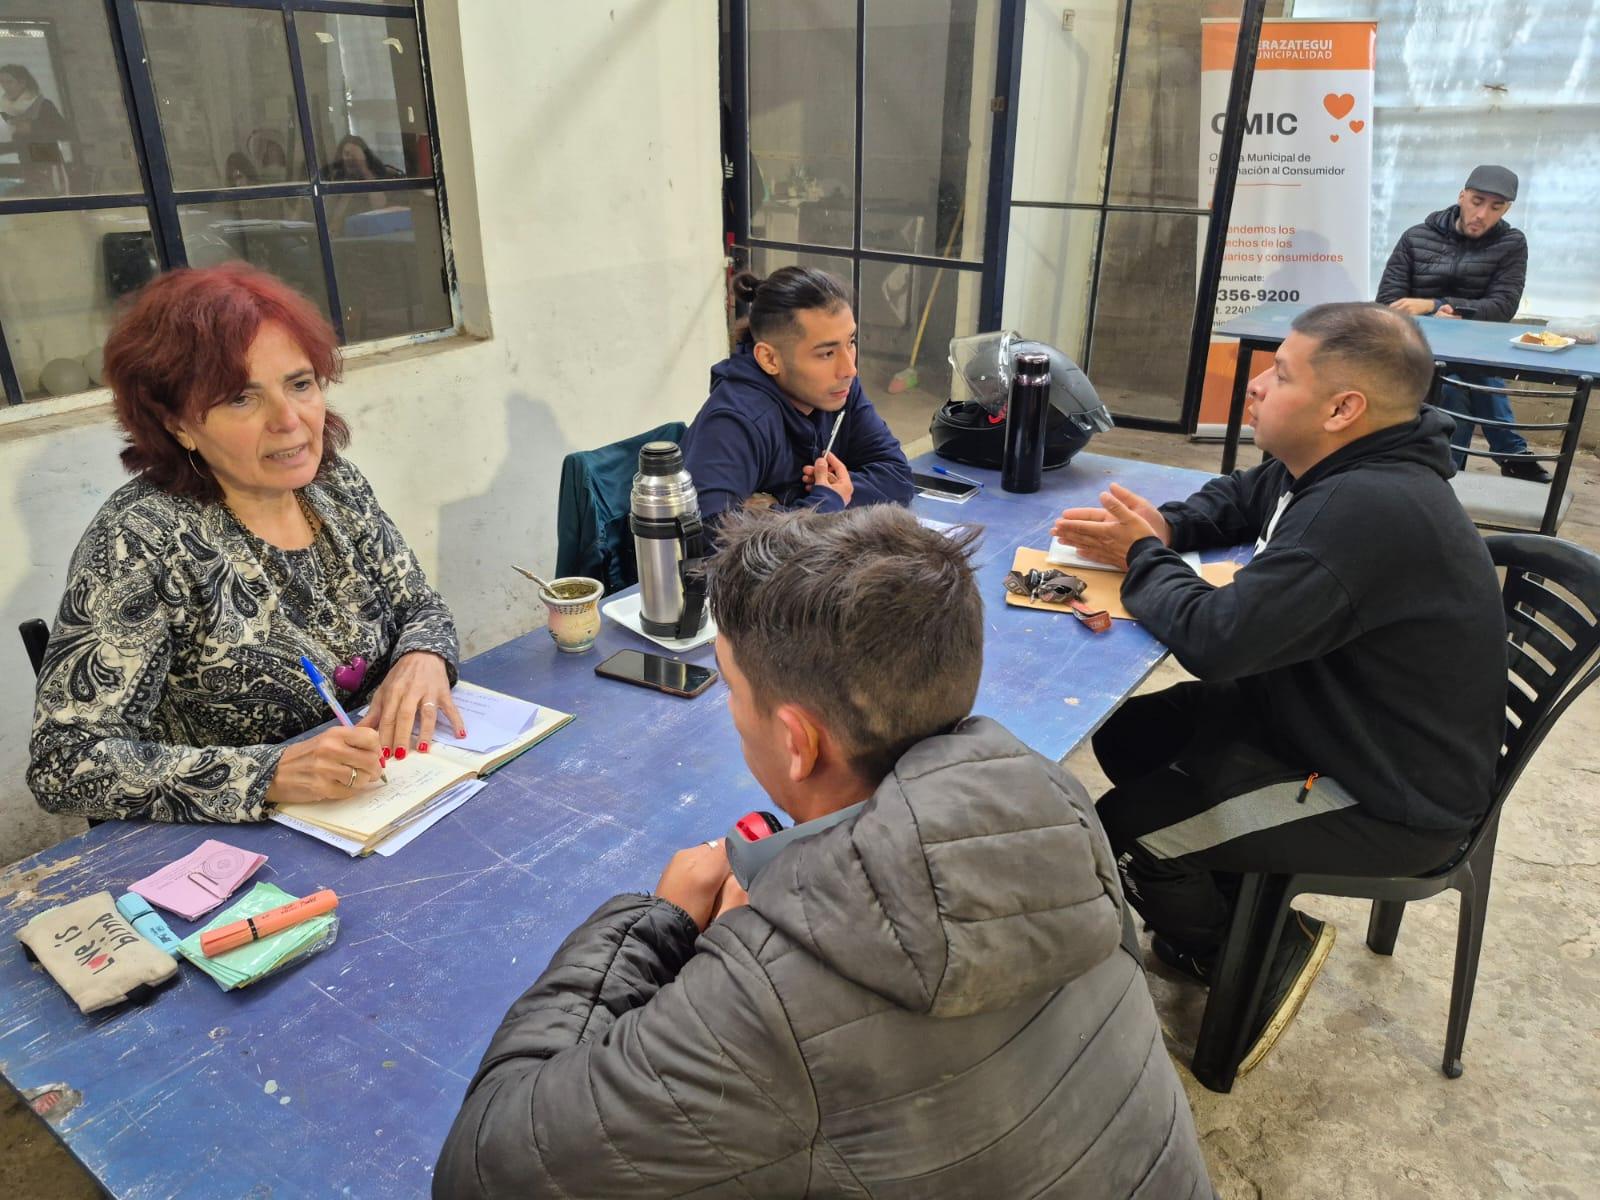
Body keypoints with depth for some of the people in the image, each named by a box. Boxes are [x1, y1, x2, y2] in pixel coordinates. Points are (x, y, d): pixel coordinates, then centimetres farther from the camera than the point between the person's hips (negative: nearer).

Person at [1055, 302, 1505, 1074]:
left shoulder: (1364, 510, -32)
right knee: (1128, 735, 11)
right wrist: (1159, 528, -4)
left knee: (1120, 832, -13)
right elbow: (1236, 499, 19)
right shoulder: (1344, 472, 0)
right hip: (1331, 718, 10)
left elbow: (1213, 639, -35)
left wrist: (1145, 558, -14)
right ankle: (1228, 915, 26)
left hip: (1390, 801, -10)